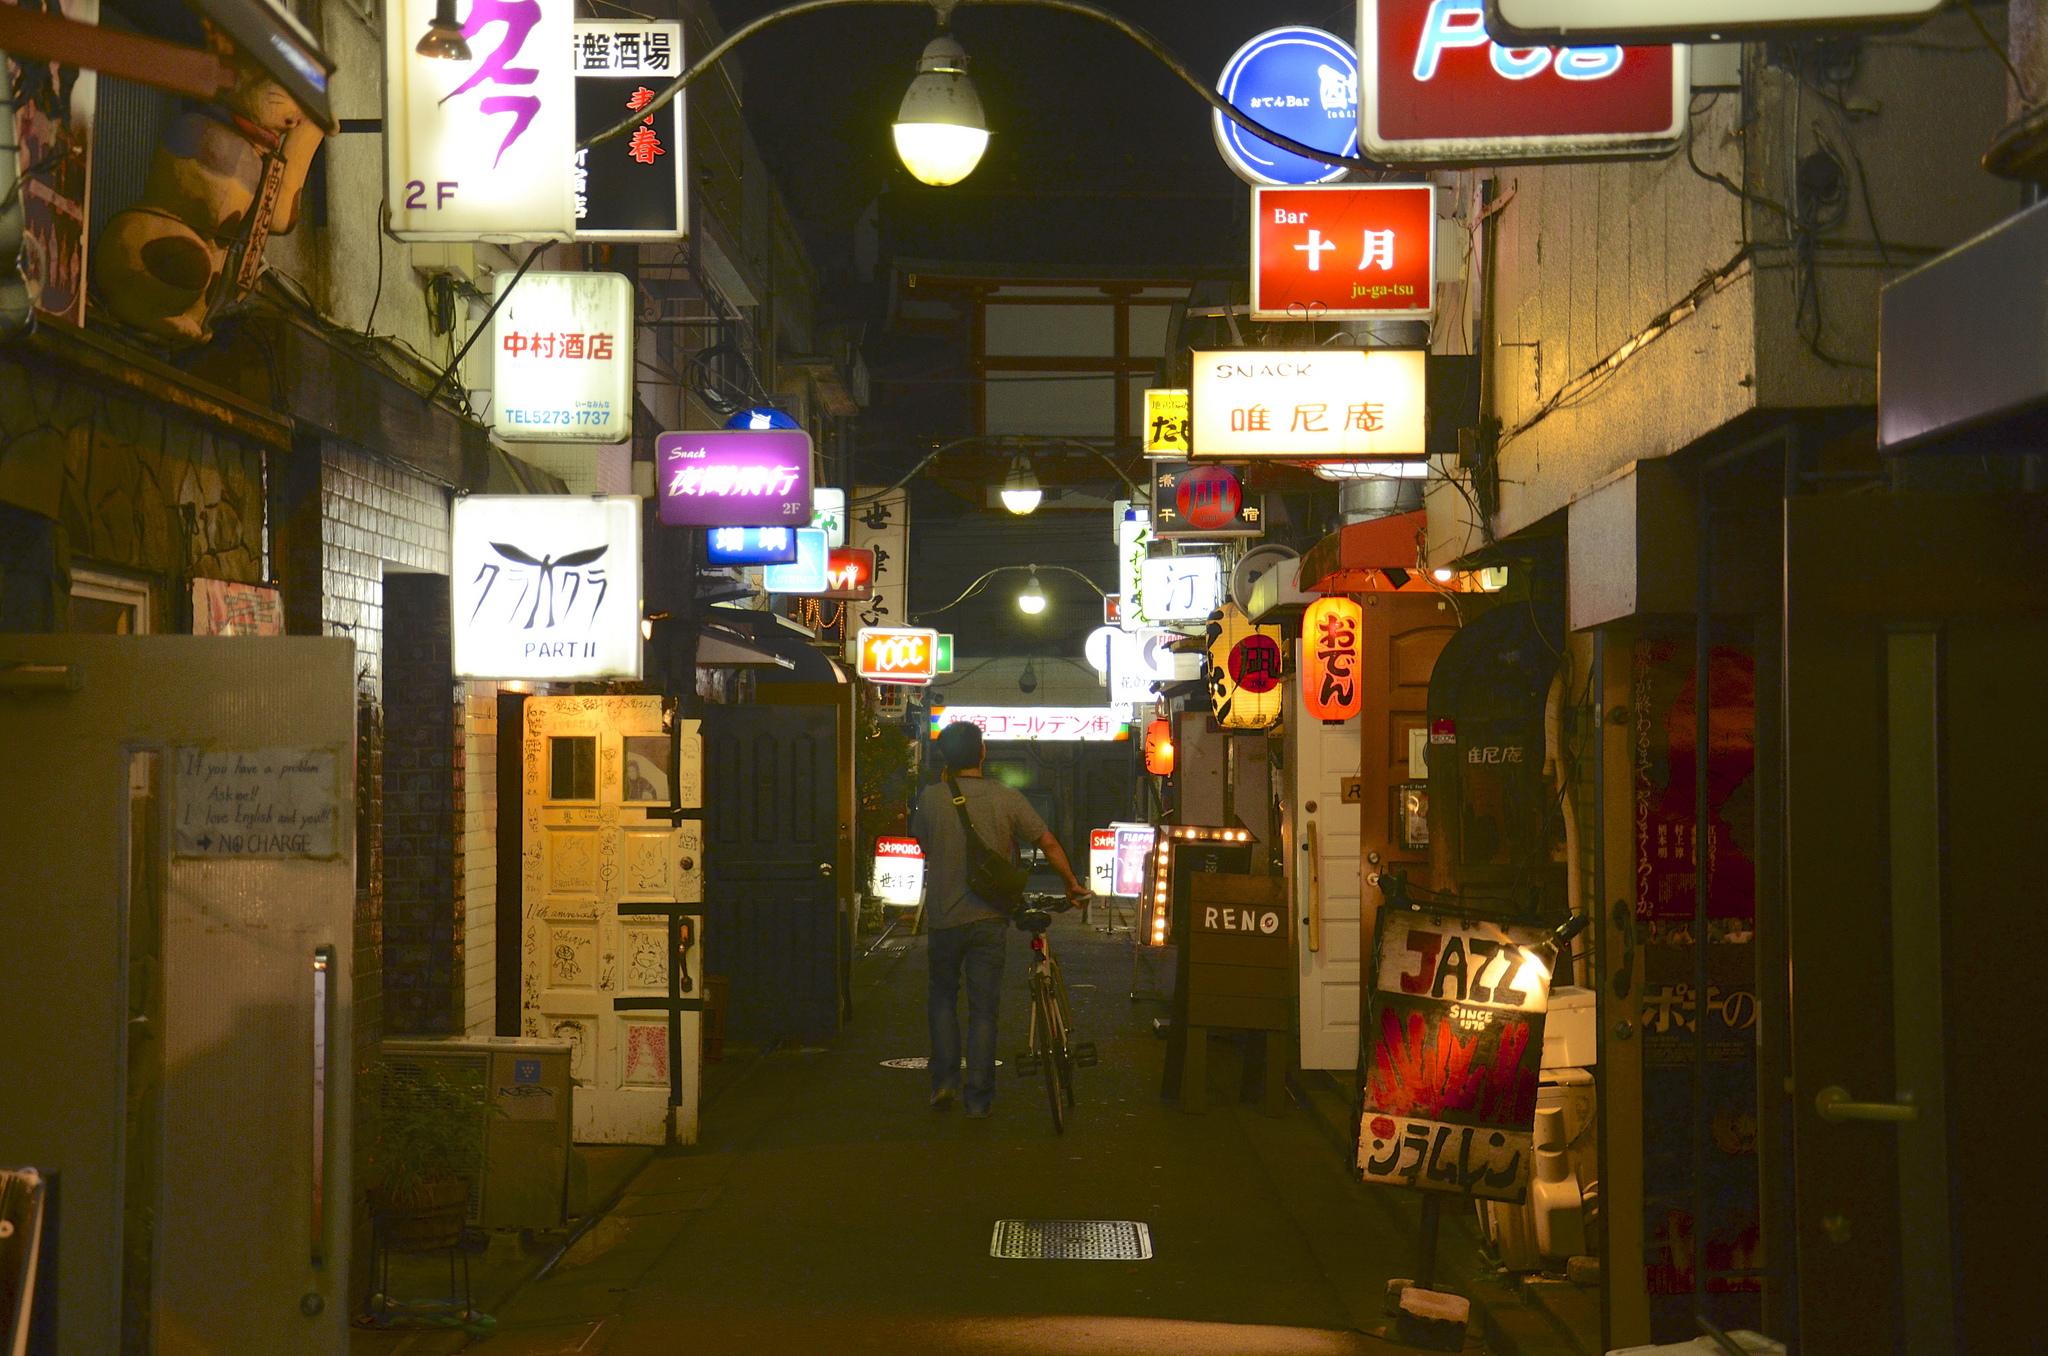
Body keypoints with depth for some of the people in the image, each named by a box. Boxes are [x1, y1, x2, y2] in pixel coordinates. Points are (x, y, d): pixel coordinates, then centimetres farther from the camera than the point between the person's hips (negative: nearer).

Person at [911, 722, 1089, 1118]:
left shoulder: (931, 798, -8)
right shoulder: (1006, 799, -7)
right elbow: (1048, 843, -2)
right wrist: (1072, 885, 13)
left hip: (943, 917, 0)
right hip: (989, 918, 0)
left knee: (942, 998, 19)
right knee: (983, 1009, 7)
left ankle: (944, 1079, 9)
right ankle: (979, 1096, 8)